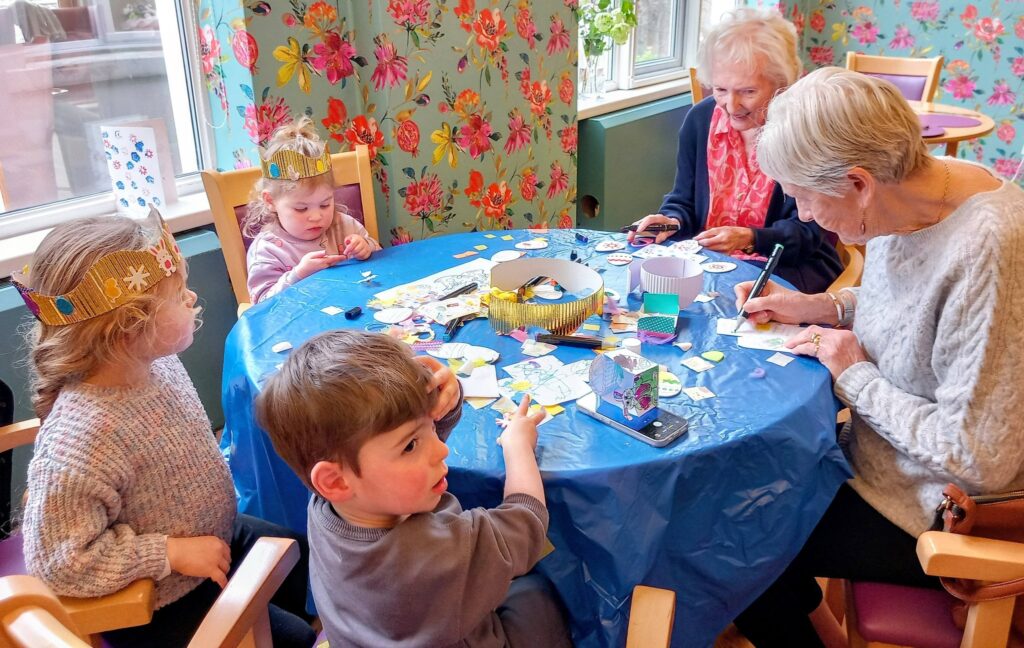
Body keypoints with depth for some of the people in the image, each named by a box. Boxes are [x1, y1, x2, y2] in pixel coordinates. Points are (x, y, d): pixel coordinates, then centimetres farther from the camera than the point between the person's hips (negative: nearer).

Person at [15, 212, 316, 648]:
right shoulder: (80, 441, -38)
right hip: (159, 609, -7)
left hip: (216, 536, 8)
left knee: (309, 563, 21)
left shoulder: (158, 364, -12)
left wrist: (211, 475, 7)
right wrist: (172, 553, -27)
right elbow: (60, 562, -32)